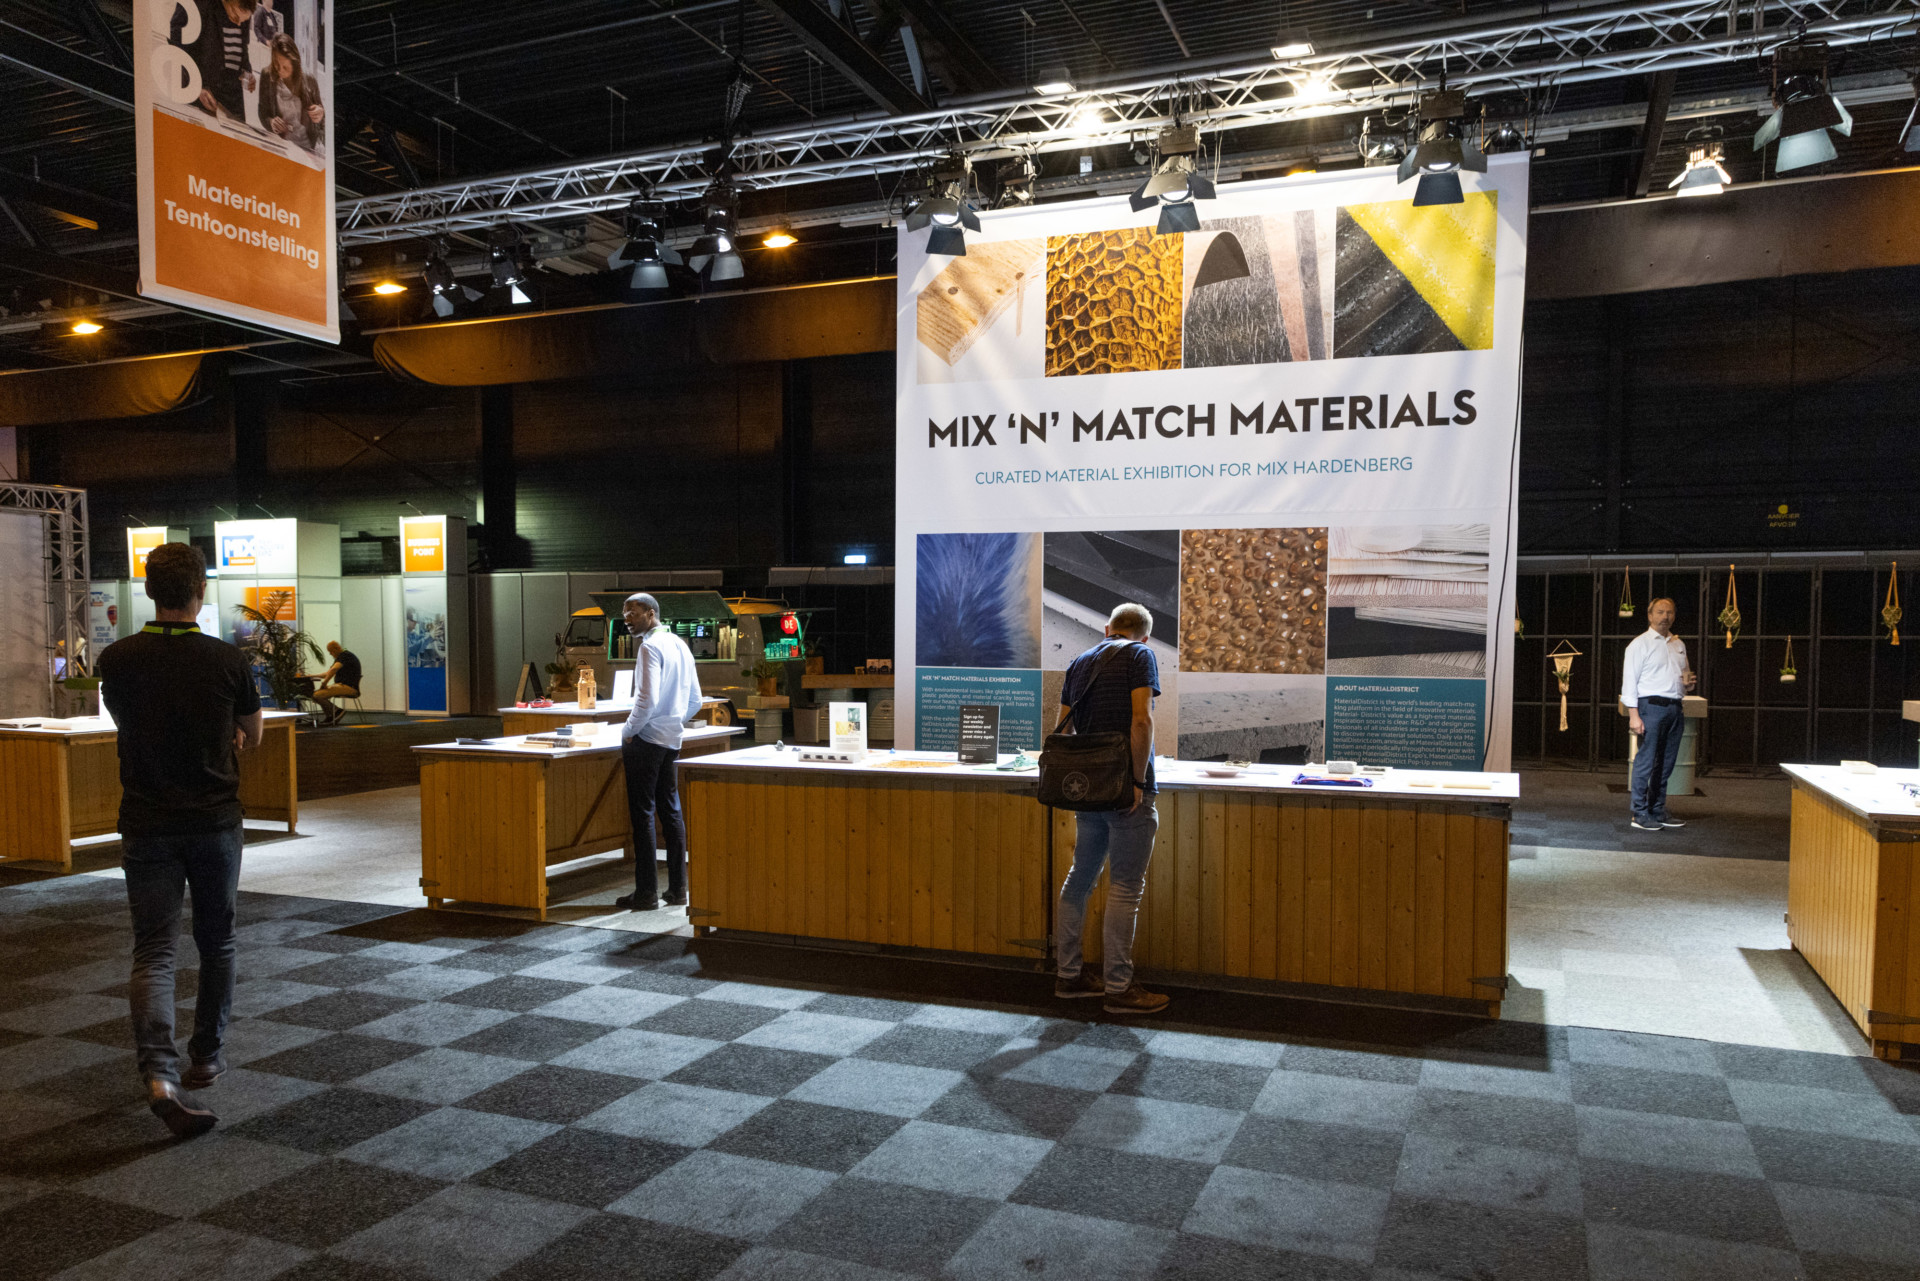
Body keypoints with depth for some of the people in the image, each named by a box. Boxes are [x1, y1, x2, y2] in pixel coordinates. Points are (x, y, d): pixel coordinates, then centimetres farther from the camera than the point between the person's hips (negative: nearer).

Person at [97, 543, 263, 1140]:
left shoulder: (117, 659, -5)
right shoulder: (228, 661, -9)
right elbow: (252, 735, 6)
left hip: (146, 825, 0)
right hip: (215, 820, 0)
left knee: (153, 952, 0)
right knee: (216, 944, 17)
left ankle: (159, 1073, -16)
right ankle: (206, 1057, 29)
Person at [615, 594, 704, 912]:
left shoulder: (650, 647, -13)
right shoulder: (680, 645, 14)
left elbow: (647, 699, -22)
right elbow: (695, 701, 17)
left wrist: (628, 731, -9)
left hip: (647, 740, -8)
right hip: (671, 739, 8)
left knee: (643, 814, -3)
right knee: (670, 811, 11)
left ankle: (646, 893, 0)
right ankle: (677, 889, 15)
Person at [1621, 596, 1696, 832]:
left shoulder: (1678, 644, 18)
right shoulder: (1640, 644, -3)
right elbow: (1629, 679, -8)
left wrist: (1687, 682, 3)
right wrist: (1634, 714, -15)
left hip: (1674, 707, 7)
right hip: (1651, 706, -7)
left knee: (1666, 763, 11)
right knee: (1646, 761, -7)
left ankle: (1658, 811, 19)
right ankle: (1640, 813, -3)